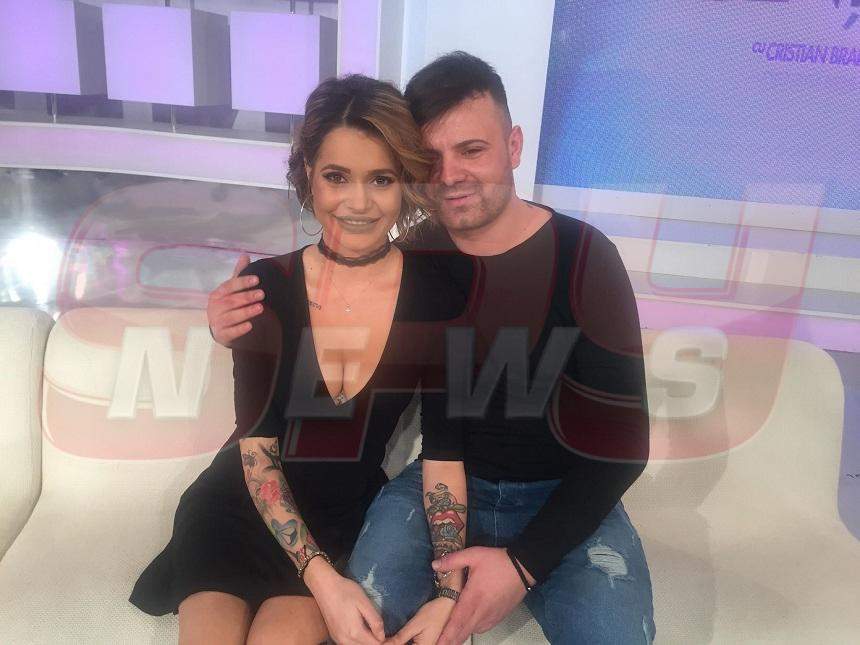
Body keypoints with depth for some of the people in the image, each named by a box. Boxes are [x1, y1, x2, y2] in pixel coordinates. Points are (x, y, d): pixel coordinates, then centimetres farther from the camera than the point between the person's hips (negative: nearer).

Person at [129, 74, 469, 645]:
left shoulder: (437, 296, -12)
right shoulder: (263, 286, -11)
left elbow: (444, 453, -10)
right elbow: (257, 452, -11)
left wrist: (450, 595, -19)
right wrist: (322, 579, -20)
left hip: (349, 517, 0)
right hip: (240, 508, 1)